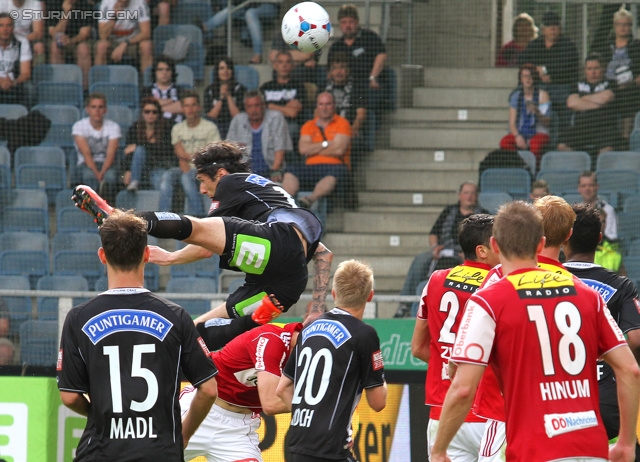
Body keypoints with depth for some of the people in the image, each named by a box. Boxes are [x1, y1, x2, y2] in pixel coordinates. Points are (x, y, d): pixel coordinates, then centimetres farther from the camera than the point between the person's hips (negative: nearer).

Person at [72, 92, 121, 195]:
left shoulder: (113, 127, 3)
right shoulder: (79, 126, 0)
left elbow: (111, 154, -10)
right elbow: (86, 153, -13)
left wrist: (102, 173, -30)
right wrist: (96, 174, -29)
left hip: (106, 164, 1)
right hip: (86, 164, -1)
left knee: (110, 175, -37)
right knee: (89, 174, -38)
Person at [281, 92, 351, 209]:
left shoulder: (342, 123, 7)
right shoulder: (309, 126, 19)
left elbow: (339, 150, -7)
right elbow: (303, 149, 2)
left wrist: (313, 149, 3)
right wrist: (326, 144, -2)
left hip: (334, 166, -4)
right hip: (311, 167, 4)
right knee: (291, 172, -25)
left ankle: (311, 198, -66)